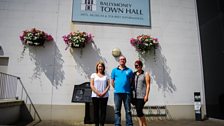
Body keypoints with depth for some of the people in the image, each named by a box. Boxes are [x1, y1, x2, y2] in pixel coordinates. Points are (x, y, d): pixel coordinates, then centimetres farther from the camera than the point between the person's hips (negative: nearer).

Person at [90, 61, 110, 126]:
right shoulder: (93, 75, 9)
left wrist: (104, 92, -10)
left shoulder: (106, 76, 12)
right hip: (95, 96, -1)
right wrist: (97, 93, -10)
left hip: (104, 96, 1)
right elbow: (91, 85, 1)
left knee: (103, 110, 1)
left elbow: (108, 85, 6)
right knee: (96, 110, 3)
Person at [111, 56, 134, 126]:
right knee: (117, 110, 6)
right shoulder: (114, 70, 9)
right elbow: (112, 81, 10)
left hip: (127, 93, 0)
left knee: (128, 110, 6)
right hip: (117, 93, 0)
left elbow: (131, 81, 10)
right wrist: (117, 88, 7)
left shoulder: (129, 70, 8)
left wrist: (128, 88, 4)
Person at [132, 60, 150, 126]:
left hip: (142, 96, -5)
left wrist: (146, 95, -12)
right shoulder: (134, 74, 12)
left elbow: (148, 85, -4)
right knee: (138, 112, 8)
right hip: (135, 96, 5)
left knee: (139, 111, -9)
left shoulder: (146, 74, 1)